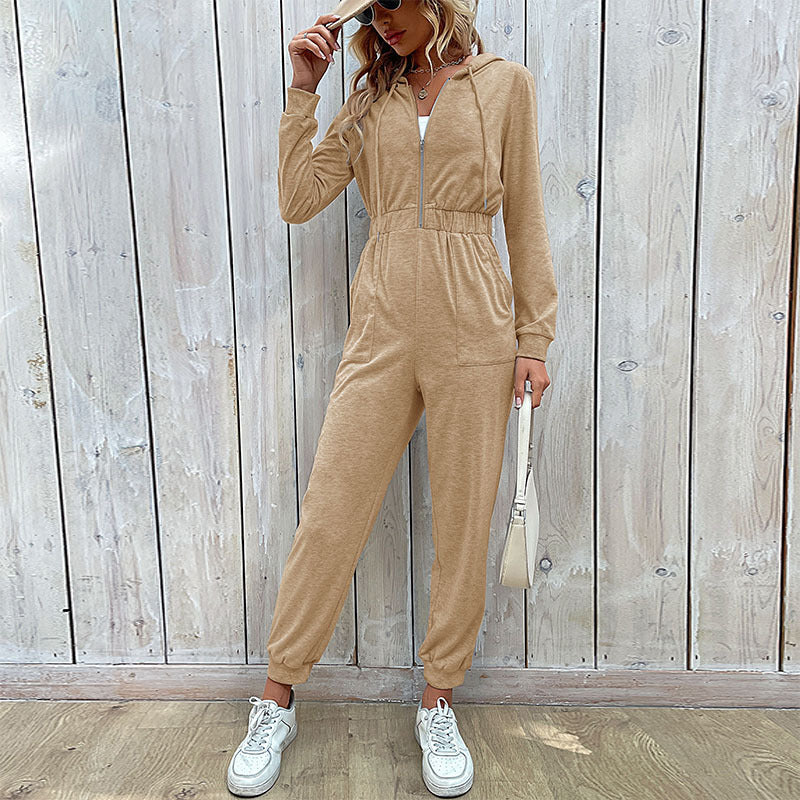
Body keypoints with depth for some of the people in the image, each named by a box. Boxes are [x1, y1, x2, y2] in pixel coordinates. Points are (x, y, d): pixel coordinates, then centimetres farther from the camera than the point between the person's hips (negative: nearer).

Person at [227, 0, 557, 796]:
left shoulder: (505, 83, 9)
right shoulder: (372, 97, 15)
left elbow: (525, 221, 6)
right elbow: (298, 199, 5)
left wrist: (533, 337, 2)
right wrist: (303, 88, 3)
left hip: (473, 331, -1)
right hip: (382, 331, 2)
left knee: (463, 526, 6)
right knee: (327, 516, 3)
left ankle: (438, 705, 27)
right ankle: (276, 702, 22)